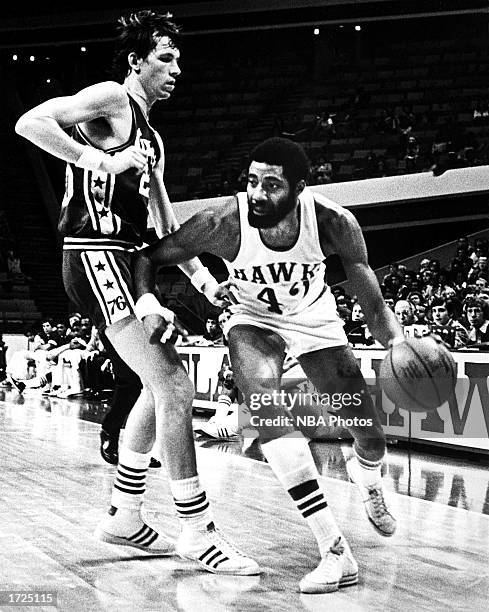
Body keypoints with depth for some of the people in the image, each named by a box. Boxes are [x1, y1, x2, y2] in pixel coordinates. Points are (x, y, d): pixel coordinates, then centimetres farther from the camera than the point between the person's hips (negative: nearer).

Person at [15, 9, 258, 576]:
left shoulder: (151, 139, 23)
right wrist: (98, 161, -23)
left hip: (123, 262, 10)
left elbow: (165, 223, 24)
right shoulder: (110, 99, -4)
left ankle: (123, 517, 25)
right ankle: (198, 532, -6)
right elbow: (29, 122, -17)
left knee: (162, 385, 16)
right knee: (174, 386, -13)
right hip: (95, 257, -10)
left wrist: (199, 274, 15)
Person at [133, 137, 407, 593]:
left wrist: (399, 342, -40)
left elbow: (373, 305, -21)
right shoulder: (224, 222, -32)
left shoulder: (333, 222, -29)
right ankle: (335, 552, -28)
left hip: (316, 322, 1)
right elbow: (148, 257, -19)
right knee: (265, 403, -32)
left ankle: (368, 485, 45)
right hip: (254, 321, -1)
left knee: (371, 438, 2)